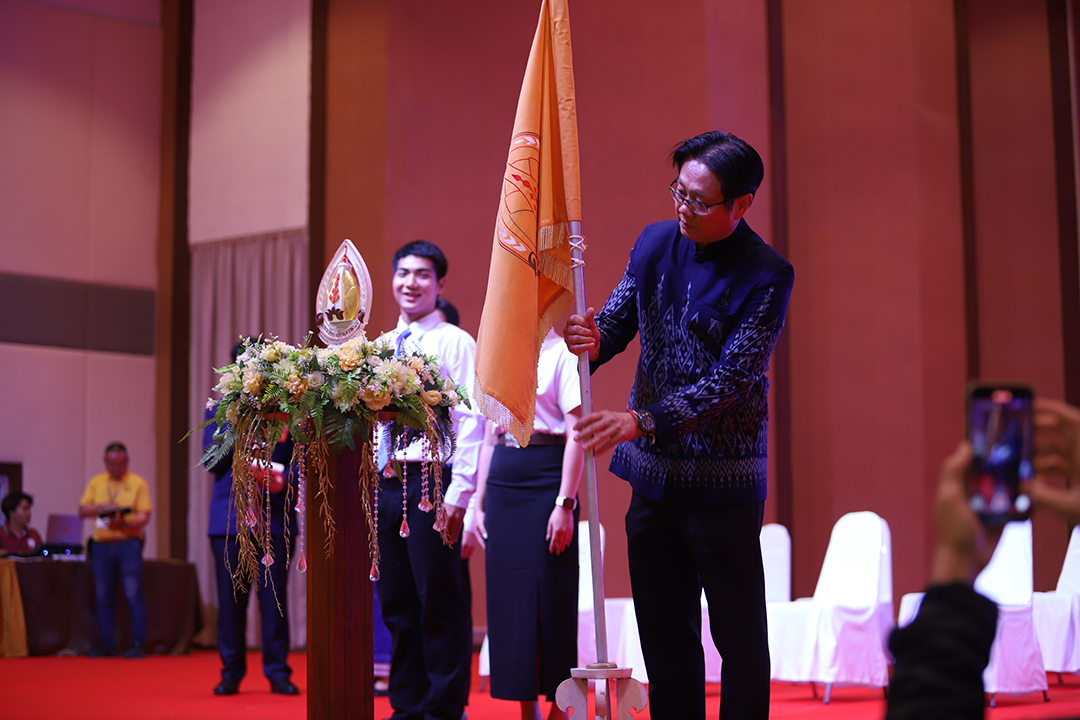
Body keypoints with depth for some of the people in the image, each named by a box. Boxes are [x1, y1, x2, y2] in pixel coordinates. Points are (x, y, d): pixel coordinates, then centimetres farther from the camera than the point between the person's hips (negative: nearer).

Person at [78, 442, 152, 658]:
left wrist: (125, 523, -22)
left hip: (128, 544, -4)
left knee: (133, 595, -8)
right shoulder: (96, 483, 14)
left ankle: (138, 644, -6)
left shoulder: (138, 483, 3)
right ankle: (107, 644, 12)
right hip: (101, 545, 4)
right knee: (104, 597, 5)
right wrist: (102, 507, -10)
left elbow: (145, 516, -4)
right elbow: (82, 510, 9)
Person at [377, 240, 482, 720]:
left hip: (432, 480, -6)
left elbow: (470, 423, -8)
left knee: (439, 600, -4)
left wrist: (459, 491, -16)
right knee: (396, 603, 9)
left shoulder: (456, 343, -2)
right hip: (384, 481, 6)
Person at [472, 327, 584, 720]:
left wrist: (564, 504, -16)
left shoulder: (563, 353, -4)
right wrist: (478, 502, 13)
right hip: (502, 483, 6)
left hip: (545, 479, -6)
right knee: (509, 599, 5)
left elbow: (576, 436, -10)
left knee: (551, 599, -3)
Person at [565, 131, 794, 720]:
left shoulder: (766, 276, -14)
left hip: (724, 479, -6)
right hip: (653, 471, 6)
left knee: (738, 634, 3)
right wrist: (594, 342, -15)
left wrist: (641, 421, -28)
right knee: (664, 632, 13)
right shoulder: (655, 242, 4)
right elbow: (618, 319, 10)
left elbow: (729, 382, -20)